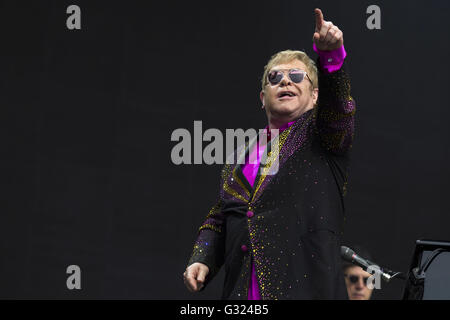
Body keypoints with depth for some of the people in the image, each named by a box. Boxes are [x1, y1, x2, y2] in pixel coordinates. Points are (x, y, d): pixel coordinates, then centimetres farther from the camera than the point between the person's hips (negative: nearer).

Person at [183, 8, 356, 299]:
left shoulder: (321, 135, 7)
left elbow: (338, 103, -15)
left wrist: (330, 55, -33)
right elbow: (218, 220, 24)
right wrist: (201, 260, 7)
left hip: (307, 288, -4)